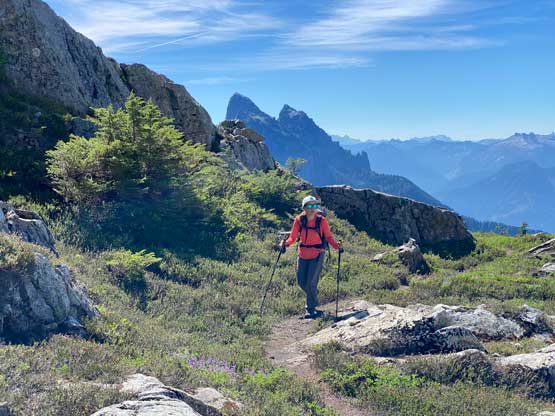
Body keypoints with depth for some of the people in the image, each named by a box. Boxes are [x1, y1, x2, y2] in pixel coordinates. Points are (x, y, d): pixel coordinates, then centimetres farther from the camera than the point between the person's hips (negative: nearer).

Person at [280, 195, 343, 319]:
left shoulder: (321, 220, -7)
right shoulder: (299, 220, -3)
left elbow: (329, 237, -3)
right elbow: (292, 237, -1)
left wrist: (336, 246, -21)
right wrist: (286, 243, -21)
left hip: (317, 254, -3)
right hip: (302, 254, 3)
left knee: (311, 282, -8)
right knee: (301, 281, 7)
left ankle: (311, 309, 9)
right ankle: (313, 295, 40)